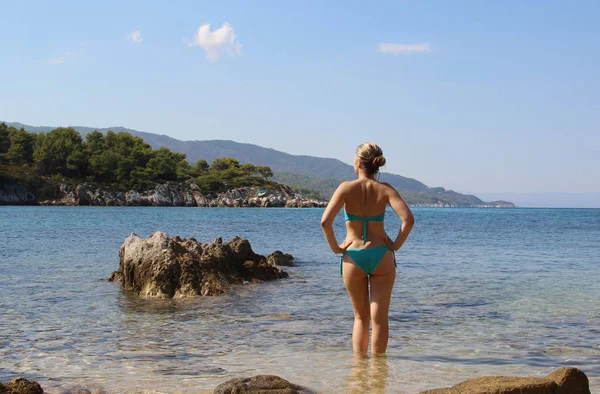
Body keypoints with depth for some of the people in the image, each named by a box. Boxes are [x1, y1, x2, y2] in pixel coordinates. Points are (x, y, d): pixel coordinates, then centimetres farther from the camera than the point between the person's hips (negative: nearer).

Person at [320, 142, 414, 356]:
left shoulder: (347, 188, -5)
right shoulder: (385, 190, -2)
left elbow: (325, 222, -16)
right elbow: (408, 219, -16)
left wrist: (335, 247, -3)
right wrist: (396, 244, -3)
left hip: (353, 257, 0)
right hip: (381, 255, 0)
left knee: (360, 317, 16)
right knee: (379, 318, 7)